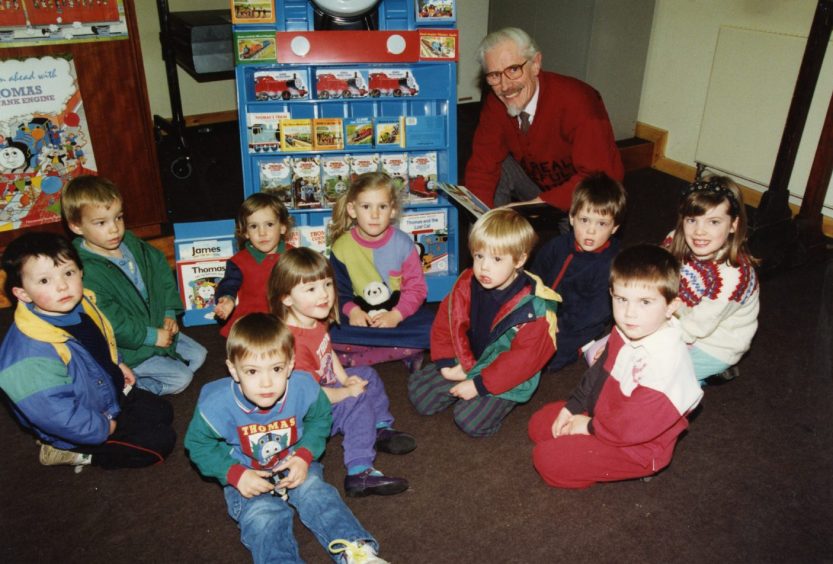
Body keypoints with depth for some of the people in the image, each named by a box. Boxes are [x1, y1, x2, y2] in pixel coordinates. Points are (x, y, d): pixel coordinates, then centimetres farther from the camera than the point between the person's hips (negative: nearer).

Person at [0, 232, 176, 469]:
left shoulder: (81, 304, -13)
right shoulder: (33, 355, -38)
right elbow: (56, 415, -33)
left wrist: (117, 364, 10)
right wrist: (103, 428, -22)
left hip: (112, 391, 9)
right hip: (80, 431, -8)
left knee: (163, 412, 21)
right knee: (161, 440, -10)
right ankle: (76, 455, 2)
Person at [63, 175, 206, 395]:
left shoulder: (131, 243, -3)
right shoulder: (85, 272, -28)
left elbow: (161, 270, 7)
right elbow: (112, 323, -29)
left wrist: (169, 313, -2)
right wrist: (151, 337, -22)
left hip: (157, 326, 8)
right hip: (125, 348, -8)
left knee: (198, 355, 13)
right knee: (180, 378, -10)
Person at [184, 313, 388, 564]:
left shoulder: (304, 388, -22)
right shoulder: (216, 405, -25)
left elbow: (320, 420, -1)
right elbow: (199, 445, -8)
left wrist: (305, 455, -18)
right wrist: (236, 475, -19)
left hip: (294, 466, 1)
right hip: (246, 476, -1)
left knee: (314, 492, -25)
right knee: (262, 516, -27)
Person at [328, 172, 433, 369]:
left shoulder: (402, 242, -7)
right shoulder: (342, 247, -5)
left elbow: (416, 286, -7)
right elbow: (338, 289, -1)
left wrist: (396, 315, -22)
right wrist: (351, 310, -21)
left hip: (400, 311, 0)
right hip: (360, 315, 1)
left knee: (431, 330, -28)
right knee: (330, 335, -29)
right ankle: (404, 350, -20)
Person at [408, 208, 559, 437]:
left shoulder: (533, 305, -23)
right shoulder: (467, 284, -8)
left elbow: (524, 358, -22)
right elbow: (446, 320, 3)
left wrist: (479, 385, -21)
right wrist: (446, 363, -8)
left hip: (505, 379, -5)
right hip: (464, 364, 5)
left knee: (470, 420, -22)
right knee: (417, 391, 0)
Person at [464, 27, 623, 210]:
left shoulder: (576, 102, -29)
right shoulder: (495, 103, -13)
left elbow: (600, 178, -32)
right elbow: (482, 165, -14)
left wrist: (538, 204, -35)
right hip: (537, 184, 4)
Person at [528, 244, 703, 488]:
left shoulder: (665, 360, -36)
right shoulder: (625, 331, -9)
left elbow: (634, 424, -31)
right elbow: (602, 370, 9)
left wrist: (591, 427, -15)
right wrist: (572, 406, 4)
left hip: (636, 448, -8)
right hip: (603, 411, 9)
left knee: (547, 459, -14)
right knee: (539, 425, 13)